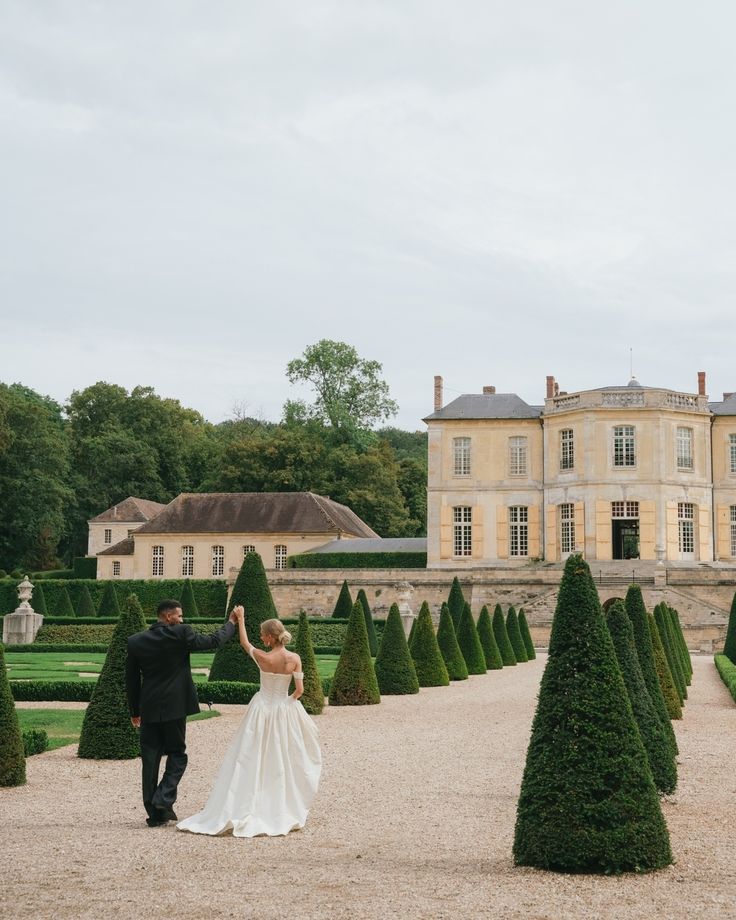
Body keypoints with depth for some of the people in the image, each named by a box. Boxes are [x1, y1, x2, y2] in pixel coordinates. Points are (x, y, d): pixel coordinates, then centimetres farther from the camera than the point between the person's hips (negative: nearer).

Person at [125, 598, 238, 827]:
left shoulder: (135, 641, 2)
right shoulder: (181, 633, -10)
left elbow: (131, 680, 8)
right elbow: (213, 641, 1)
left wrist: (134, 711, 17)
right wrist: (231, 623, 19)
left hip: (148, 709, 3)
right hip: (175, 706, -3)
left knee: (150, 759, 7)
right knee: (177, 753, 11)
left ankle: (154, 813, 9)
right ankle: (164, 799, -7)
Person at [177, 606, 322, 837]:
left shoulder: (263, 658, -14)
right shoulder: (294, 659, -11)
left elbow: (244, 642, 5)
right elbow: (299, 689, -8)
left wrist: (240, 619, 16)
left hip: (262, 710, -1)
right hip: (285, 711, 1)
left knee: (250, 760, 3)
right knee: (283, 761, 12)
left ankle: (237, 811, 2)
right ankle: (284, 808, 17)